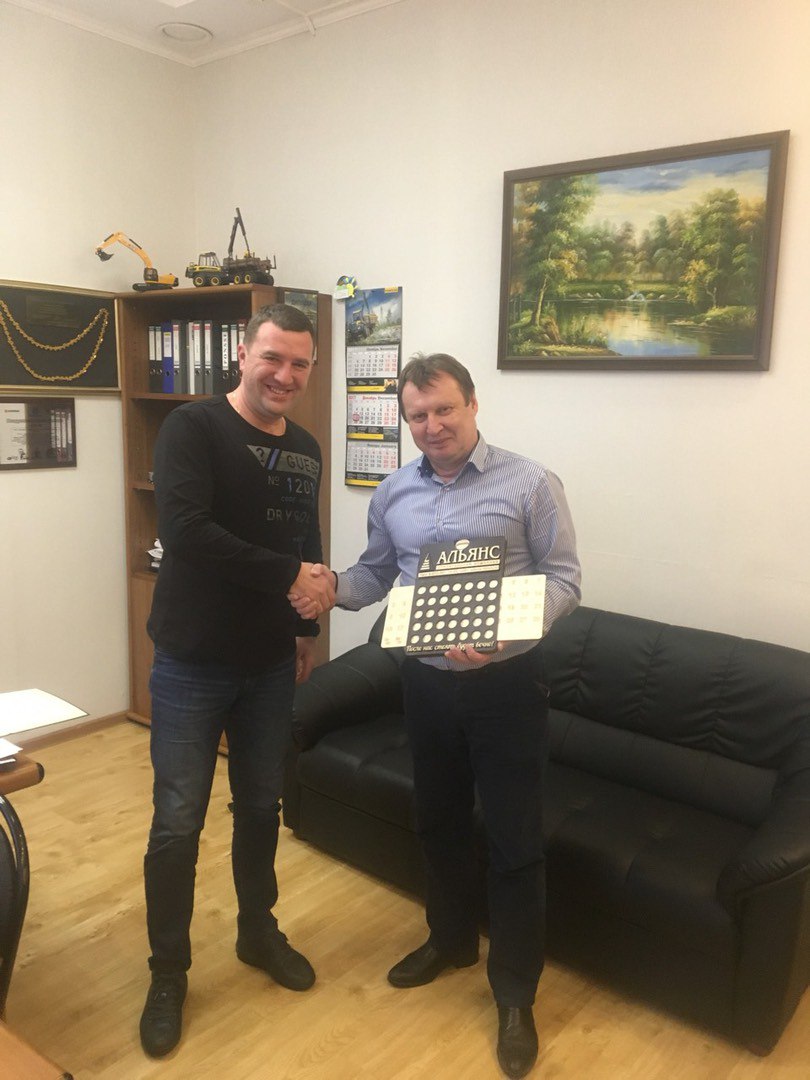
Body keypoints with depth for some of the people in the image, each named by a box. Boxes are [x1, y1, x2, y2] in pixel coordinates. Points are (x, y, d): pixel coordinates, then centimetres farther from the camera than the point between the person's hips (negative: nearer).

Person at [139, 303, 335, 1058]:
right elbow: (185, 531, -27)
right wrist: (291, 577, -24)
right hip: (192, 666, -5)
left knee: (261, 807, 18)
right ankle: (168, 972, 27)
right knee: (177, 823, 4)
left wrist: (307, 627, 19)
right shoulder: (192, 428, -13)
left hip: (271, 665, 6)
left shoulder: (305, 450, 7)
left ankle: (258, 932, 41)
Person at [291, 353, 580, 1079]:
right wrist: (330, 587, -10)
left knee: (515, 838, 4)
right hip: (426, 680, 5)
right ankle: (451, 939, 45)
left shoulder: (531, 483, -10)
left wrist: (503, 632, -27)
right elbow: (377, 573, 12)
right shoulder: (393, 493, 4)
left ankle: (516, 993, 24)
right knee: (439, 819, 21)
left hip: (507, 681, -4)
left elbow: (564, 580, -11)